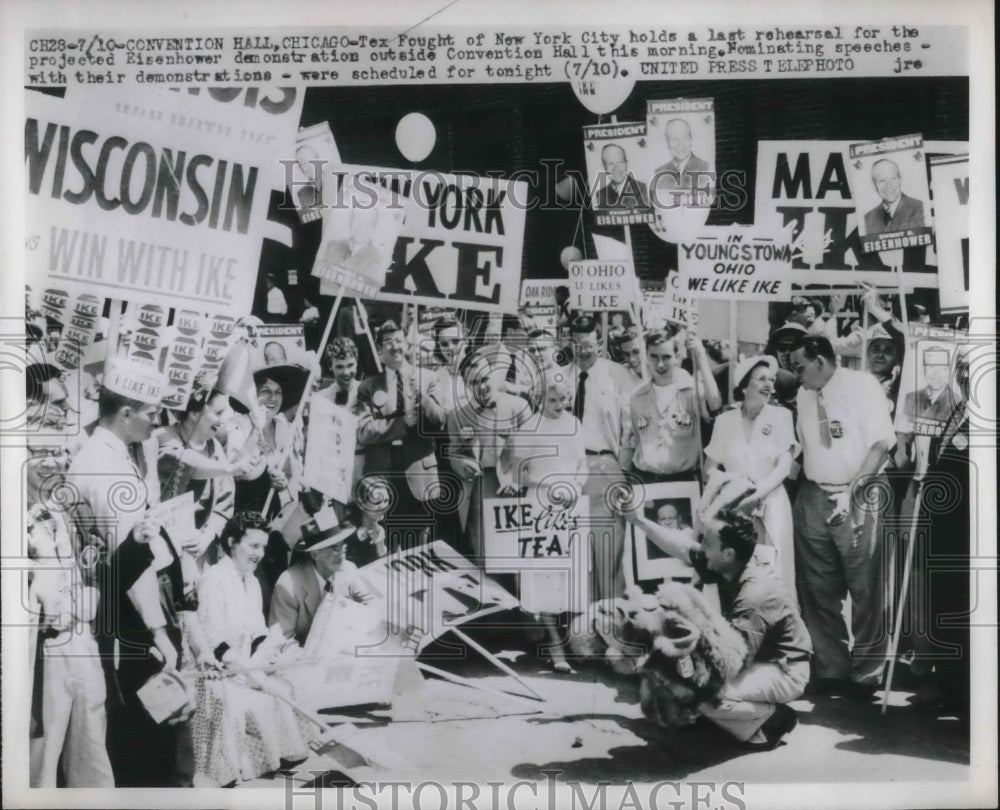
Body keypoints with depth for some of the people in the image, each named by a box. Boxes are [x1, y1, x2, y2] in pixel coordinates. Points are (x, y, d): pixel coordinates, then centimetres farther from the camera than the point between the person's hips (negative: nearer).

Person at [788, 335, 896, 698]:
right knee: (818, 590, 10)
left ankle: (865, 672, 17)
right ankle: (830, 668, 23)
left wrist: (851, 491, -17)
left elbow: (881, 442, -11)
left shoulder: (862, 385, -7)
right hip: (812, 499, 6)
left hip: (856, 498, -5)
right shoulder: (804, 394, 9)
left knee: (864, 590, 3)